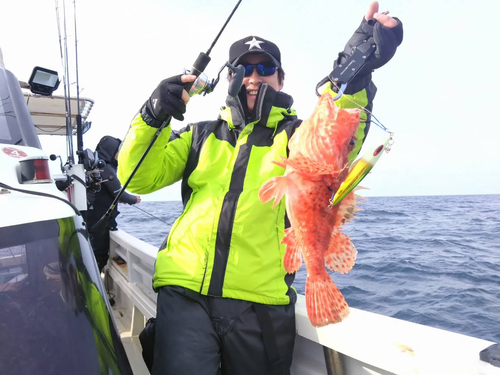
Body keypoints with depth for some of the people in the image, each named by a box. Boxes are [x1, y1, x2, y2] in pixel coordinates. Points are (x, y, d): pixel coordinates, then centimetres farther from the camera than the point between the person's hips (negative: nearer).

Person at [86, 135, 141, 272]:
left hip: (94, 218, 9)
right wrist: (134, 199, 1)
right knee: (100, 255, -1)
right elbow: (119, 193, -16)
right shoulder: (106, 168, -16)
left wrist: (119, 199, 17)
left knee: (96, 253, 18)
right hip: (101, 220, -9)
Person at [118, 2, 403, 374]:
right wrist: (153, 118, -8)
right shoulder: (202, 134, 14)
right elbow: (139, 178, 7)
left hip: (261, 303, 0)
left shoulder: (295, 134, 8)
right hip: (186, 291, 1)